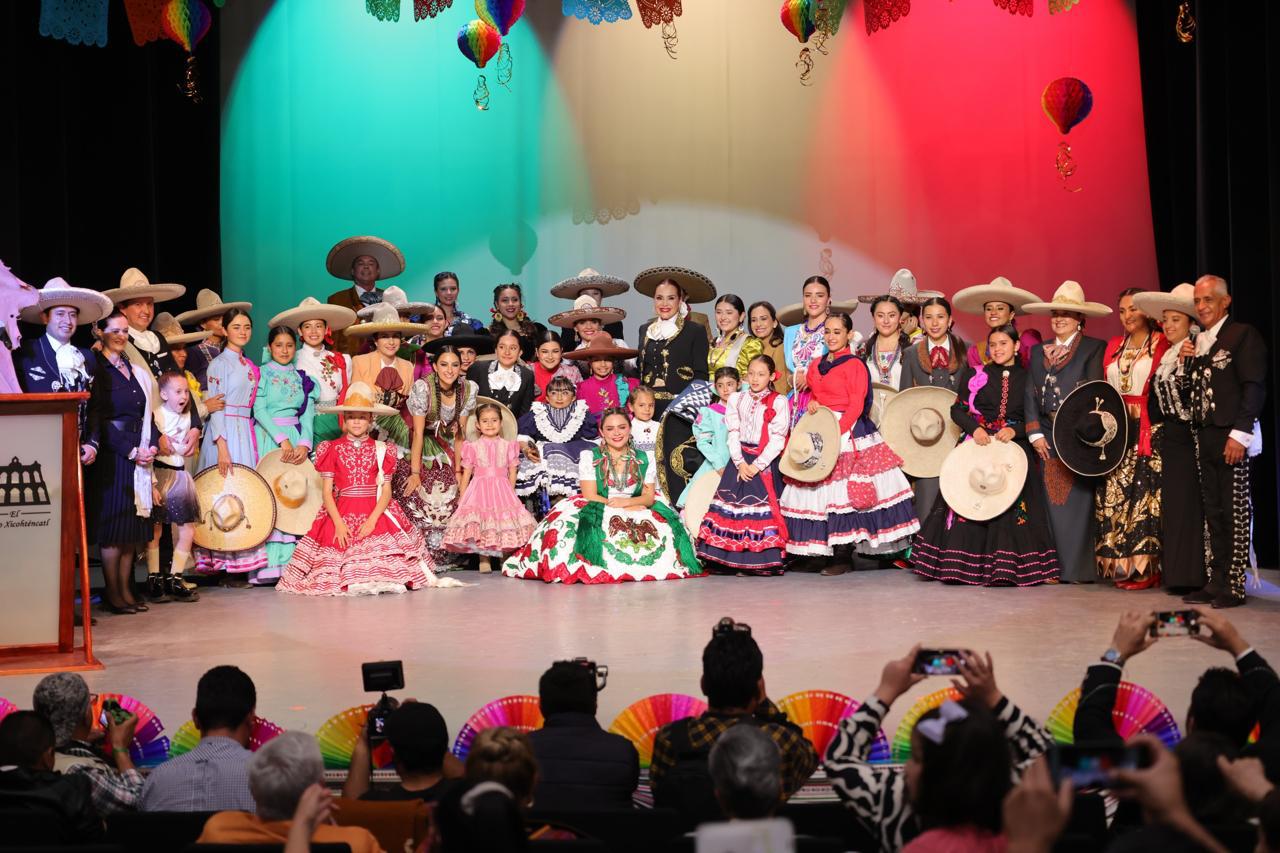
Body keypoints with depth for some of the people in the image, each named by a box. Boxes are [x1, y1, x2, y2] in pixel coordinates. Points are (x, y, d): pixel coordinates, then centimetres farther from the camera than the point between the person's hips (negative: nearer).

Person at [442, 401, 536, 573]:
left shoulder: (508, 445, 8)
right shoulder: (473, 446, 6)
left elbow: (512, 472, 8)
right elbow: (466, 472, 7)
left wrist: (511, 493, 0)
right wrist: (462, 496, 3)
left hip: (502, 490, 1)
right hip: (480, 488, -1)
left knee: (505, 521, -9)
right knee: (480, 522, -12)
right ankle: (483, 559, -6)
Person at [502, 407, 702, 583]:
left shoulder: (645, 459, 11)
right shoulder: (589, 457, 4)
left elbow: (649, 497, 4)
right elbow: (590, 497, -6)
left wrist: (625, 502, -18)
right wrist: (628, 509, -16)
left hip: (637, 514, 3)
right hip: (598, 515, -3)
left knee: (662, 525, -24)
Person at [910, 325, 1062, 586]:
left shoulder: (1027, 378, 7)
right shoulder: (976, 375, 8)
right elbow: (957, 409, 4)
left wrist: (1015, 430, -12)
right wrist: (975, 428, -12)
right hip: (977, 447, 0)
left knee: (1012, 507, -7)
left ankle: (1006, 568, -2)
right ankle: (962, 566, -1)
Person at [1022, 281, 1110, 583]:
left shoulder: (1094, 348, 2)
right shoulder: (1038, 351, 16)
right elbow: (1030, 393, 10)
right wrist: (1035, 433, -1)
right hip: (1047, 438, 4)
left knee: (1077, 501, -5)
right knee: (1051, 500, 2)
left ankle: (1078, 568, 0)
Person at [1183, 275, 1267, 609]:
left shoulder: (1243, 334, -5)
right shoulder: (1197, 342, 16)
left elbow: (1254, 387, -11)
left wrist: (1239, 433, -17)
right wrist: (1186, 360, 2)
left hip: (1231, 437, -7)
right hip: (1205, 437, 7)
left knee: (1235, 513, -3)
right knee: (1213, 513, 9)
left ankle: (1234, 586, 1)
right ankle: (1216, 582, 14)